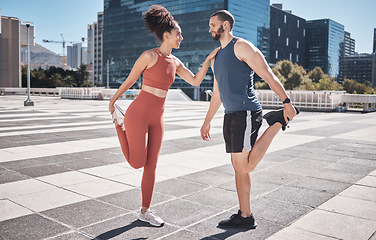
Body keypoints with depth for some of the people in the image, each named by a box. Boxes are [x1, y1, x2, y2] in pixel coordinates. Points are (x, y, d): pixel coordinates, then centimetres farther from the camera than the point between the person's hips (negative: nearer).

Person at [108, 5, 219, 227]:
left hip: (157, 119, 7)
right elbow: (129, 81, -3)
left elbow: (196, 81, 6)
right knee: (137, 163, 0)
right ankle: (120, 120, 20)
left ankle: (145, 211, 20)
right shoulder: (149, 55, -14)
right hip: (138, 114, -7)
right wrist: (112, 100, 9)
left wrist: (208, 59, -4)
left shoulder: (175, 62, 9)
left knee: (151, 166, 7)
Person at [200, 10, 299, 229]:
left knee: (245, 166, -14)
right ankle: (245, 217, 16)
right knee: (239, 168, 8)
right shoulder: (217, 57, 23)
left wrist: (287, 101, -18)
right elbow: (217, 93, 28)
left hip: (246, 113, -8)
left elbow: (268, 75, -10)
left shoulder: (242, 47, -3)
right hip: (231, 116, 8)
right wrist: (207, 121, 28)